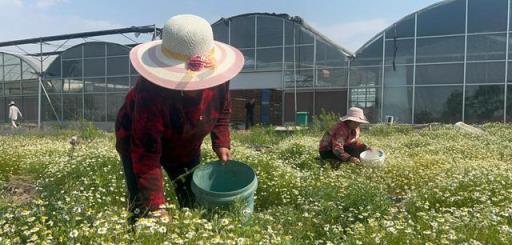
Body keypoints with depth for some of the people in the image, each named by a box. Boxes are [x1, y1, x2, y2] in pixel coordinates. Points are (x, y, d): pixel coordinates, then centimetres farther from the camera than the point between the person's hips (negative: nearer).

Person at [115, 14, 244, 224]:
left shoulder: (216, 77, -24)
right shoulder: (150, 92, -40)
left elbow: (222, 109, 0)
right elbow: (146, 153, -38)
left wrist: (221, 143, -11)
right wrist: (156, 204, -41)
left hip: (185, 145, 5)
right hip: (138, 141, -4)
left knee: (196, 204, 9)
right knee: (145, 210, -13)